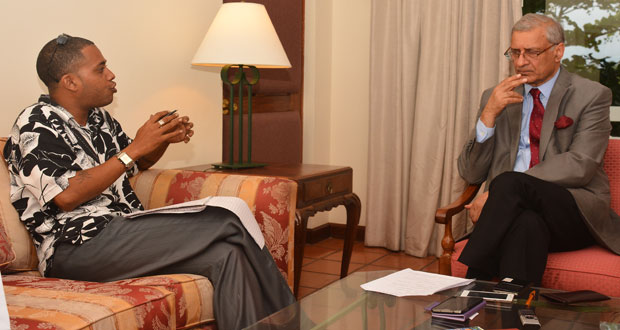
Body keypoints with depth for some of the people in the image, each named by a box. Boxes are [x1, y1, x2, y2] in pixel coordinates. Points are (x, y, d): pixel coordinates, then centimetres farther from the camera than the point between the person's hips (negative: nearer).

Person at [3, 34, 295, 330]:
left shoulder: (98, 118, 19)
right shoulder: (37, 124, -5)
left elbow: (138, 164, 33)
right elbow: (67, 196, -18)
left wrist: (166, 138, 9)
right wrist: (135, 148, -15)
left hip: (122, 232, 8)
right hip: (78, 247, -8)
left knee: (227, 255, -19)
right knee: (226, 224, -20)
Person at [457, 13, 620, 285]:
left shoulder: (592, 96, 5)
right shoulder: (495, 98, 14)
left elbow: (580, 165, -11)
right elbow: (471, 174, 8)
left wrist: (502, 190, -18)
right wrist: (489, 114, -8)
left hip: (575, 212, -2)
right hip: (515, 210, 2)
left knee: (510, 182, -32)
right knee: (528, 223, -36)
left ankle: (473, 284, -28)